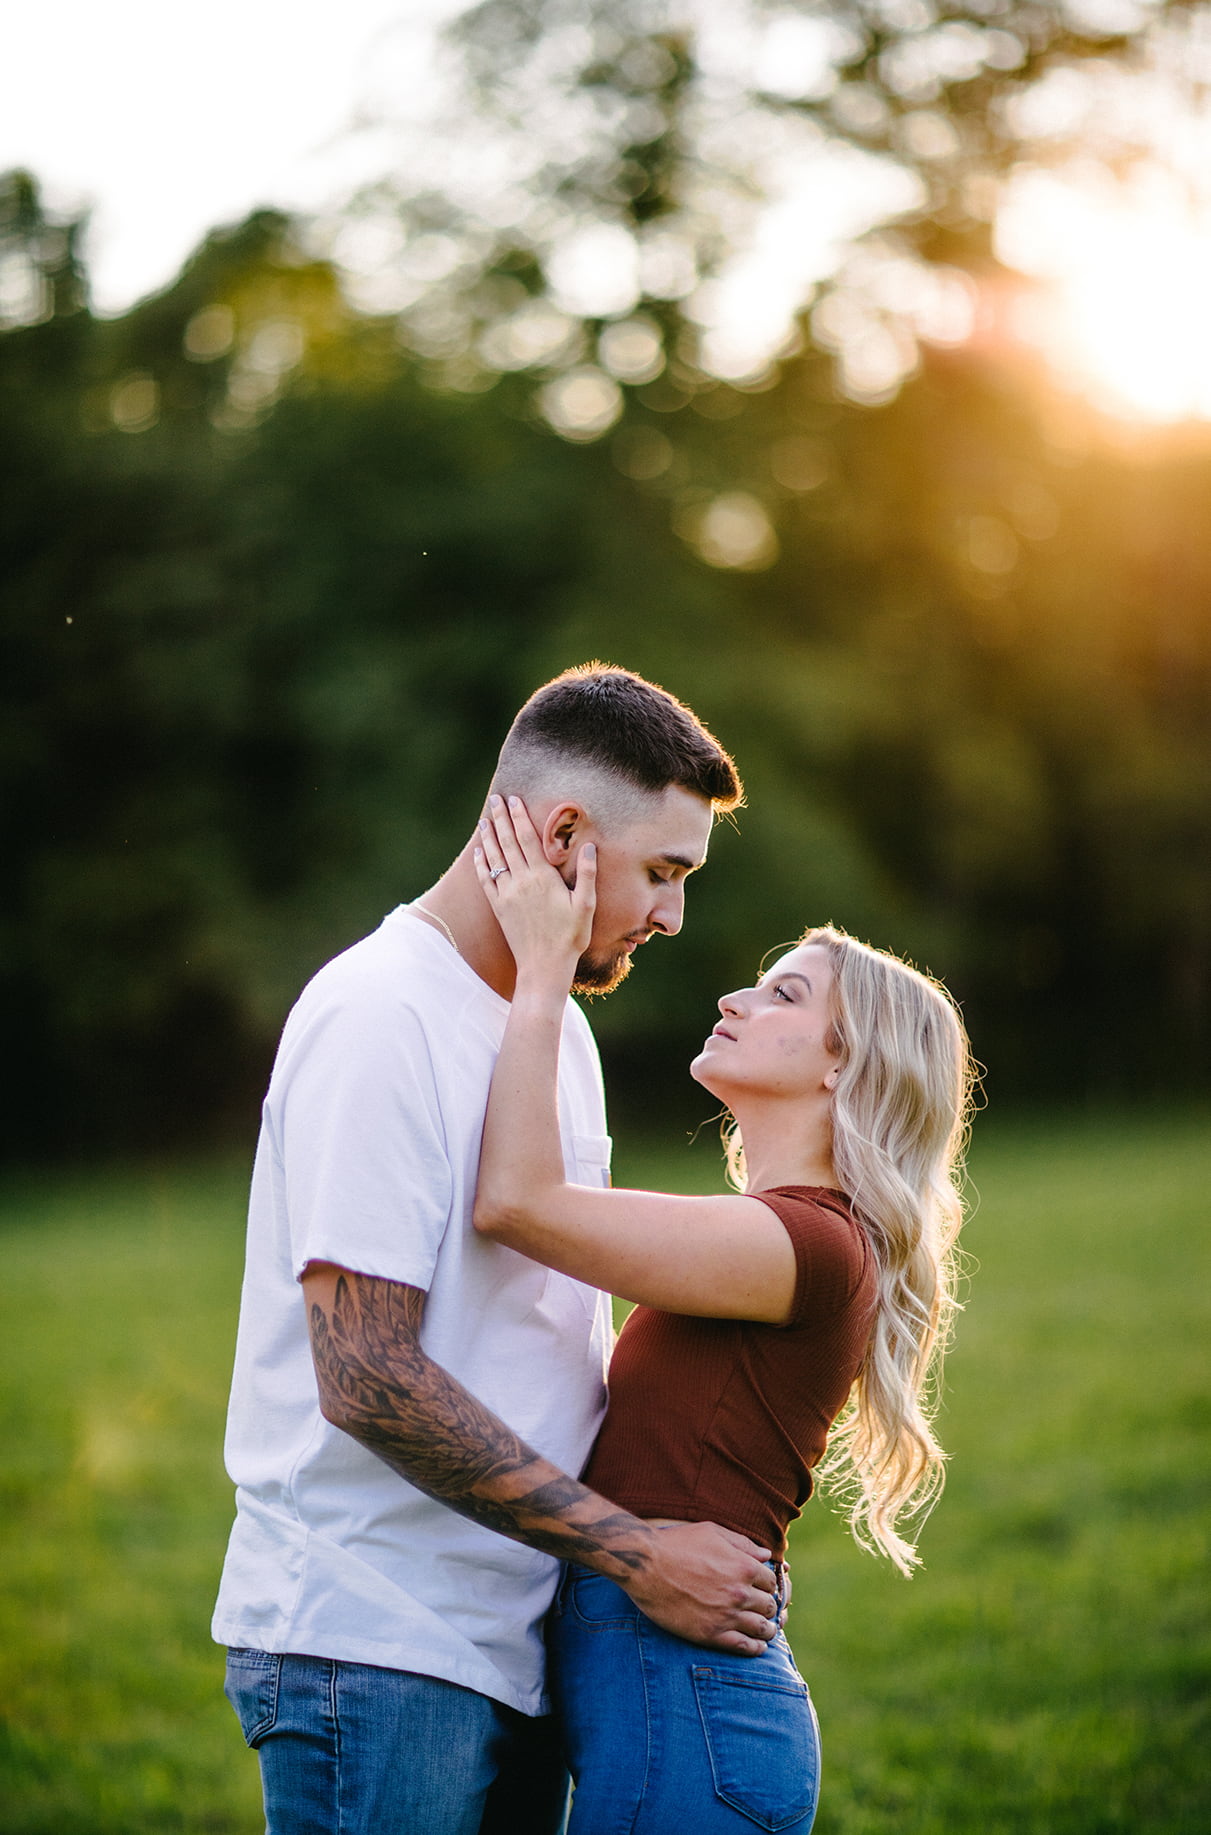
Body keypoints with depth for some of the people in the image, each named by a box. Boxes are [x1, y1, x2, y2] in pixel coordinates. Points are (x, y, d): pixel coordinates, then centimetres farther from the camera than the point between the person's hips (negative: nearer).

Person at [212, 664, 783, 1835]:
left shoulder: (557, 1027, 15)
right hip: (371, 1649, -8)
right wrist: (635, 1551, -17)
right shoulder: (379, 1016, -15)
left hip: (515, 1640, 8)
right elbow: (368, 1381, -21)